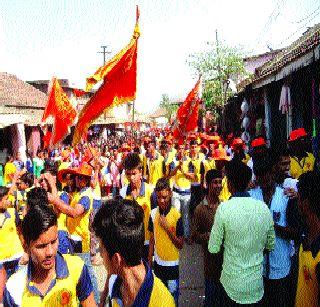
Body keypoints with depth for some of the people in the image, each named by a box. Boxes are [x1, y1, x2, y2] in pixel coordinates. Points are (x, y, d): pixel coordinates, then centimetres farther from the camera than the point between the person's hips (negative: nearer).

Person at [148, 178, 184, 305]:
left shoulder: (176, 215, -17)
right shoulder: (153, 213, -5)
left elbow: (180, 245, -14)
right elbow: (152, 239, 5)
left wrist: (167, 228, -25)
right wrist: (149, 261, 7)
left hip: (172, 264, -4)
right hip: (158, 262, 4)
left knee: (172, 296, 8)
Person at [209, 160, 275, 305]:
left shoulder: (224, 208, -19)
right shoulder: (264, 208, -8)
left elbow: (213, 249, -13)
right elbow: (270, 246, 4)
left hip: (232, 284, -3)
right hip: (256, 285, 3)